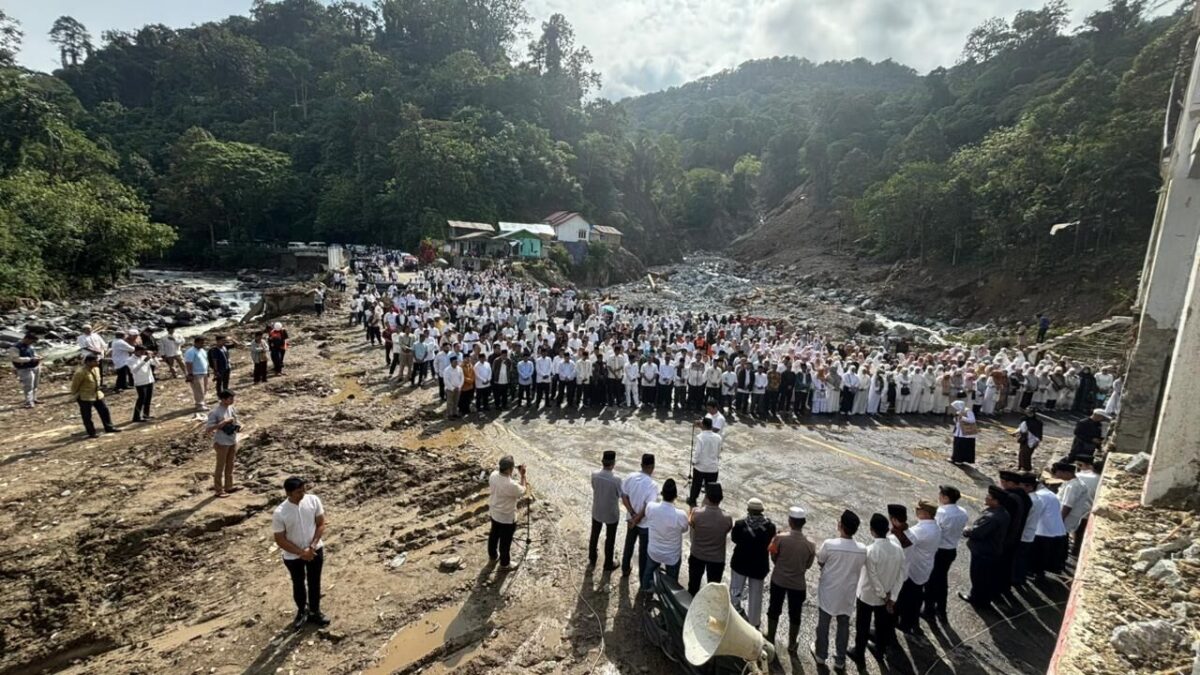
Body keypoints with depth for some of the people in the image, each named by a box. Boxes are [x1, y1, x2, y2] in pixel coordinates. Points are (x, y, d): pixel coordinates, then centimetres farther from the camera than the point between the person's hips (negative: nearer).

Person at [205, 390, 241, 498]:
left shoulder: (231, 408, -1)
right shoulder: (215, 412, -21)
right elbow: (207, 429, -23)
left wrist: (239, 425, -10)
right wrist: (223, 422, -30)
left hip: (233, 441, 7)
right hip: (222, 443, -7)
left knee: (230, 465, 19)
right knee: (220, 466, 7)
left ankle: (229, 486, 33)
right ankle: (218, 490, 20)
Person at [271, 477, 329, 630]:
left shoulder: (313, 500, -17)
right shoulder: (279, 513, -24)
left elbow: (321, 524, -7)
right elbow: (280, 540, -15)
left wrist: (312, 546, -16)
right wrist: (301, 552, -17)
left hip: (315, 550, 2)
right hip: (293, 556, -2)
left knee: (314, 582, 17)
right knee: (298, 584, 20)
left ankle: (314, 612, 38)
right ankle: (302, 611, 44)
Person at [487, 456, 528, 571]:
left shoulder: (493, 475, -16)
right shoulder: (511, 485, -37)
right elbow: (522, 492, -15)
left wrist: (519, 483, 7)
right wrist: (523, 475, -12)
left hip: (493, 512, 7)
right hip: (507, 517, -7)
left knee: (494, 534, 29)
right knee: (505, 541, 15)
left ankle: (492, 555, 51)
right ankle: (505, 564, 34)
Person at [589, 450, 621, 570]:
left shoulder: (594, 474, -19)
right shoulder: (616, 480, -31)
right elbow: (620, 495, -14)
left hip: (597, 511, 4)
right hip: (611, 514, -4)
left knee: (594, 535, 26)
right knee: (610, 539, 18)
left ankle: (591, 559, 46)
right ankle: (608, 564, 35)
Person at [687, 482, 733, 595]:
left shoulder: (696, 512, -24)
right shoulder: (727, 518, -22)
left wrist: (703, 505, 4)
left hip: (697, 555, 1)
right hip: (717, 559, -1)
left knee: (693, 585, 23)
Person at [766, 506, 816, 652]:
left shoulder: (780, 538, -20)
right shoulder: (810, 545, -16)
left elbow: (774, 558, -7)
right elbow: (808, 565, -1)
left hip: (778, 580, 0)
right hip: (798, 584, 0)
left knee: (774, 610, 19)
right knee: (795, 615, 18)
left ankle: (770, 639, 33)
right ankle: (792, 644, 32)